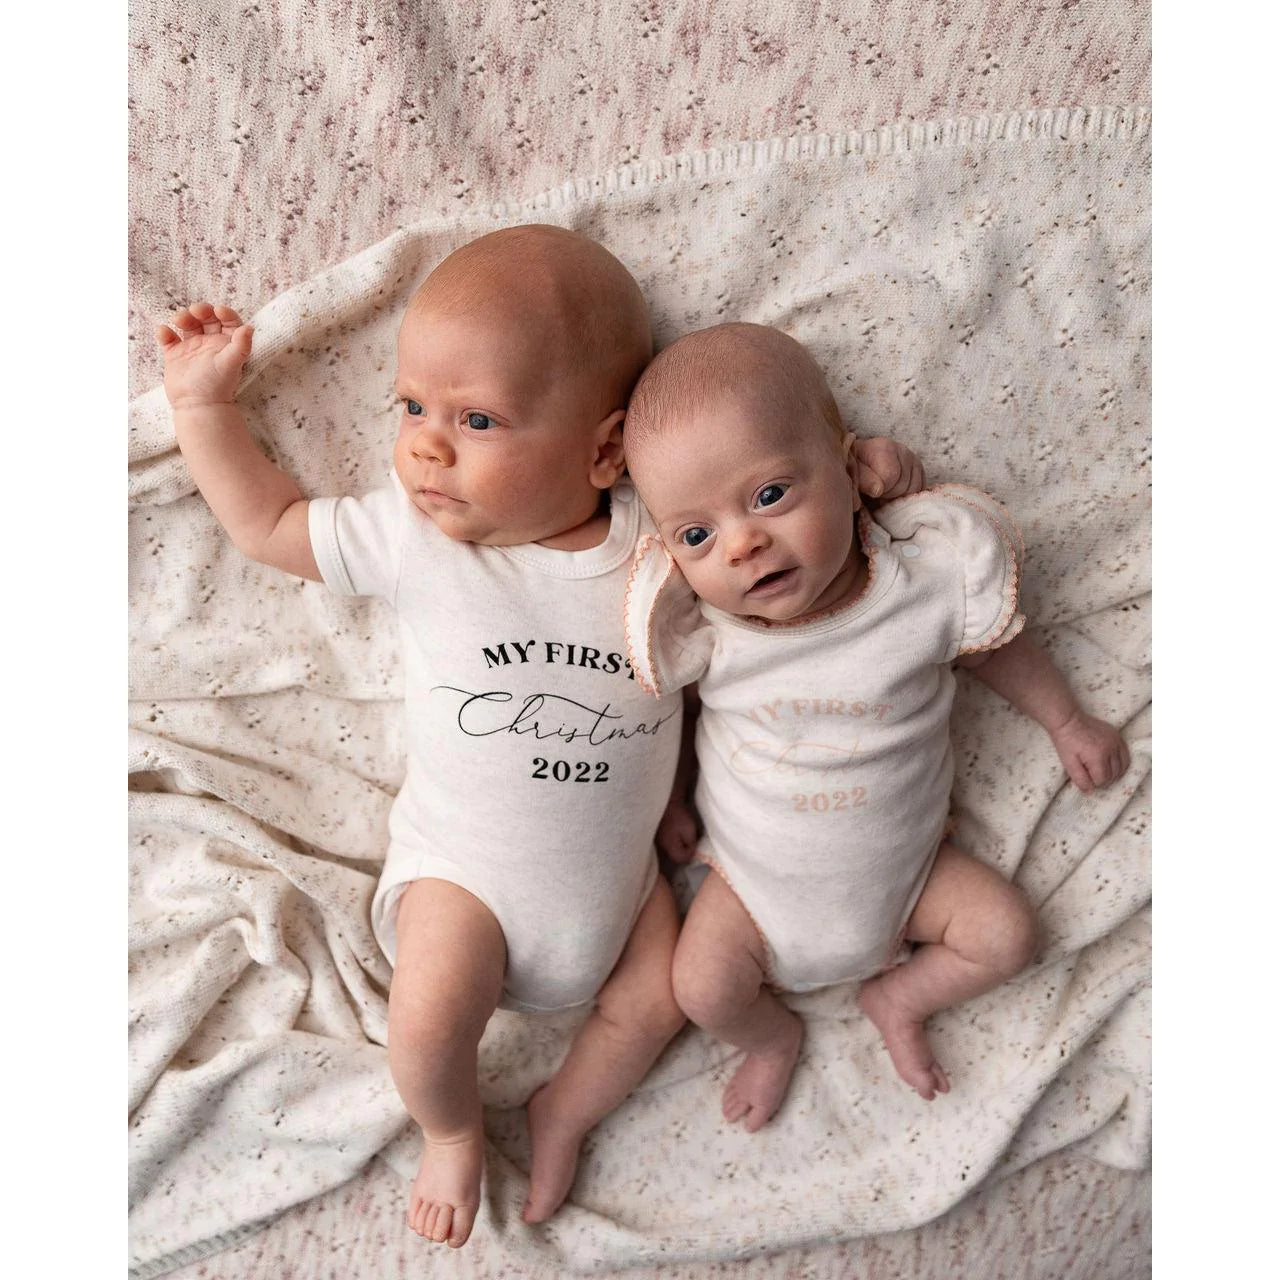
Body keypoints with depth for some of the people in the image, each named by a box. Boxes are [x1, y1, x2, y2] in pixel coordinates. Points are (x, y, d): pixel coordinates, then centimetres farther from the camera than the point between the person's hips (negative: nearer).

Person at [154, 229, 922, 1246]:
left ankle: (566, 1112, 33)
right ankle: (452, 1129, 18)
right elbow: (268, 525, -1)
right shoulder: (411, 535, -14)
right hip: (466, 862, -2)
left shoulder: (659, 541, -14)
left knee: (662, 997, 4)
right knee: (430, 1018, -17)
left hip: (618, 857, 2)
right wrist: (205, 402, -2)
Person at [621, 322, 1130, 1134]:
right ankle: (775, 1037, 22)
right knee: (703, 987, -14)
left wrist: (1068, 723, 9)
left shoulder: (934, 577, -24)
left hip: (904, 859, 1)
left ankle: (897, 997, 23)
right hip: (756, 872, -1)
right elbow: (649, 715, -6)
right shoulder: (700, 626, -26)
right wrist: (663, 803, -4)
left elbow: (995, 646, -3)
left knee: (1007, 933, -6)